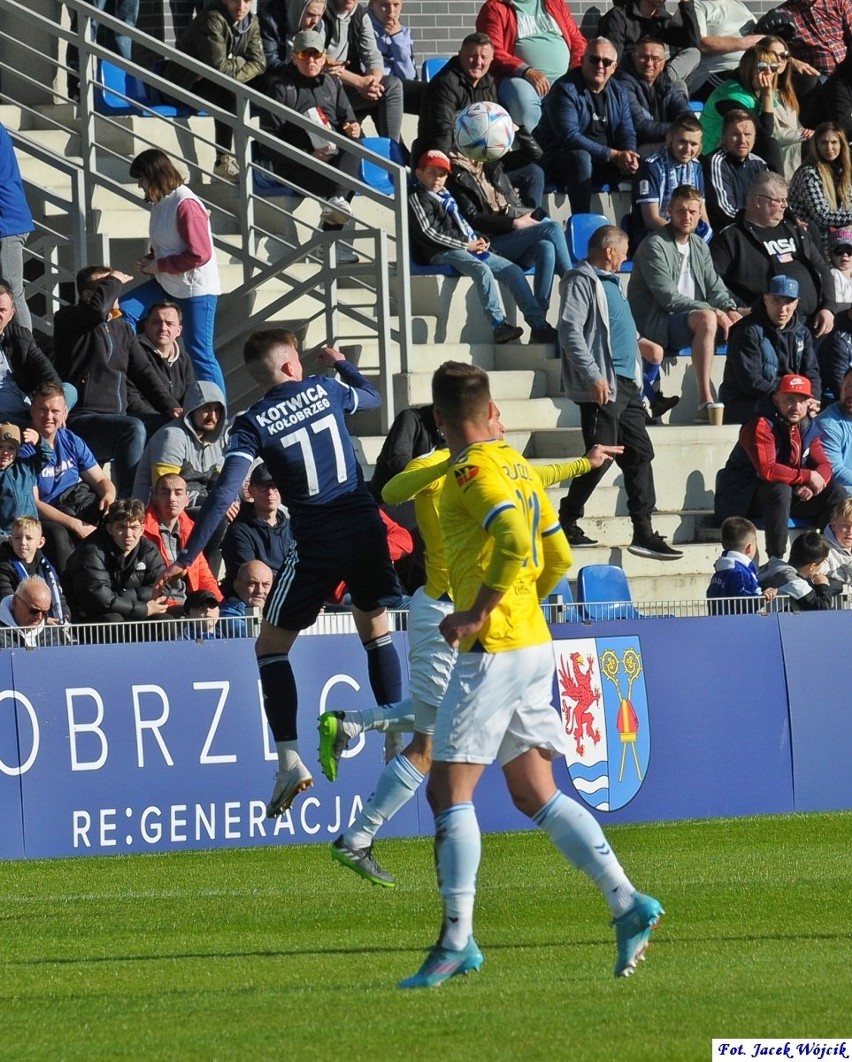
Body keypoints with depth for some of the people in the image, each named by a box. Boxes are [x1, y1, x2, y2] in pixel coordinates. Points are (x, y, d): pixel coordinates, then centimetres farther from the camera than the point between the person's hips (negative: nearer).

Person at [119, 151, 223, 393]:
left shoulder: (186, 205, -20)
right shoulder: (161, 202, 7)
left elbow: (199, 254, -22)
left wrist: (159, 266, -15)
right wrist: (150, 261, 3)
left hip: (196, 290, -9)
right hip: (167, 285, 9)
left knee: (199, 353, -6)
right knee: (124, 309, -1)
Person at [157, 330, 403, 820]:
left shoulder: (254, 423, -5)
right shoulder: (325, 390, 4)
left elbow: (225, 493, -13)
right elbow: (371, 396, 27)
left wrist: (188, 556, -11)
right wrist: (340, 362, 46)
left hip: (317, 541, -3)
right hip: (365, 527, 3)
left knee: (272, 646, 8)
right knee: (376, 630, 21)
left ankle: (290, 758, -3)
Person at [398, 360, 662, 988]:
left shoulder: (473, 471, -12)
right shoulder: (516, 466, 15)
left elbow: (515, 541, -28)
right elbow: (558, 559, 19)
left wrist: (478, 613, -22)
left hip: (494, 649, -9)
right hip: (533, 643, 9)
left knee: (450, 792, -5)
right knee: (535, 796, 11)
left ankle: (457, 941, -9)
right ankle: (628, 905, 3)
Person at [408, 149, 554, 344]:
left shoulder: (446, 196, 27)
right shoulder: (417, 198, 2)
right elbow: (429, 233, -10)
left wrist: (478, 240, 8)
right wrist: (466, 244, -10)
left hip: (469, 248, 8)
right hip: (442, 254, -8)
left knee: (513, 270, -6)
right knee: (482, 270, -35)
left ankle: (538, 326, -10)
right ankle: (499, 326, -43)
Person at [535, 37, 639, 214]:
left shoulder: (618, 92, 9)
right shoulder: (565, 89, -14)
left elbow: (627, 133, 9)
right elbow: (569, 137, -23)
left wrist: (629, 156, -17)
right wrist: (614, 155, -25)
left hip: (604, 162, 7)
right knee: (581, 157, -39)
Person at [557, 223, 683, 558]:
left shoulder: (609, 282, 20)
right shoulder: (582, 282, -9)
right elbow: (570, 331, -18)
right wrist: (593, 376, -23)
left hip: (626, 384, 10)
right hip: (603, 386, -10)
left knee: (639, 455, 6)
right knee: (601, 456, -9)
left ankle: (643, 532, 7)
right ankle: (567, 522, 3)